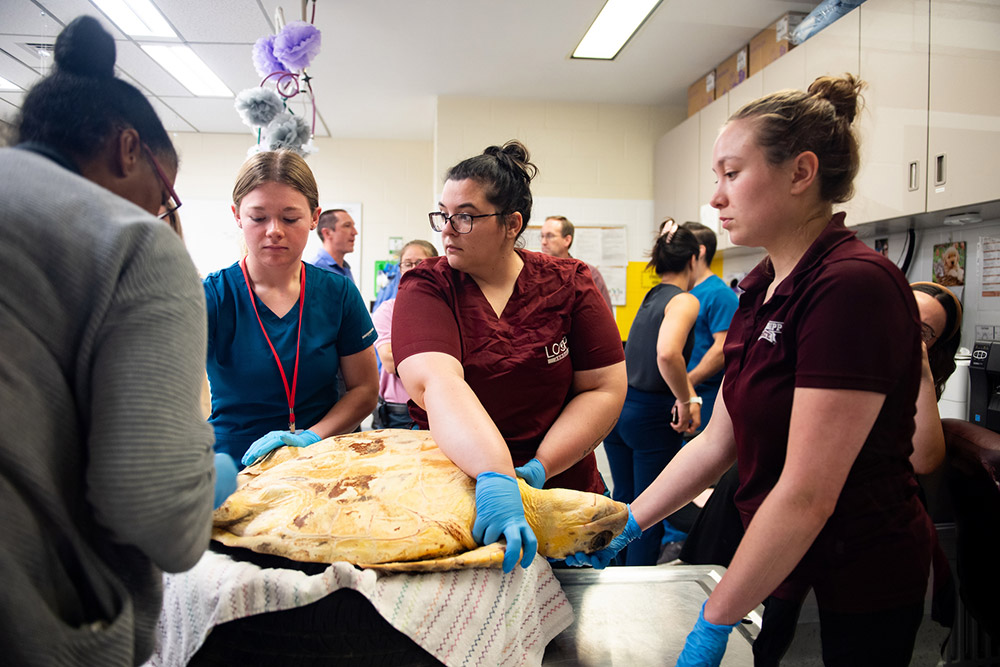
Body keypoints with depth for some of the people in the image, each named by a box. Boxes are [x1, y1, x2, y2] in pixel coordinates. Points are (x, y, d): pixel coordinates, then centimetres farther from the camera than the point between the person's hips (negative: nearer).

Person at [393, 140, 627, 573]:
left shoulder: (568, 284, -4)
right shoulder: (424, 288, -9)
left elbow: (605, 388, -7)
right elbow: (438, 383, -27)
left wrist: (540, 468, -19)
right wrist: (494, 476, -42)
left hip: (561, 490, 2)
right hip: (451, 486, -1)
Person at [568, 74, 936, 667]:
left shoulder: (854, 285, -24)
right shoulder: (762, 288, 4)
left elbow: (807, 496, -25)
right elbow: (717, 441, 6)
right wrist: (626, 525, 2)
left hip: (858, 582, -7)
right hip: (776, 562, 7)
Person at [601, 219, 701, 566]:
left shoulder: (651, 297, 12)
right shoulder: (685, 301, -13)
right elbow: (667, 354, -33)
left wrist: (688, 395, 33)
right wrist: (686, 401, -20)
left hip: (618, 407, 8)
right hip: (651, 415, -8)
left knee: (623, 498, 21)